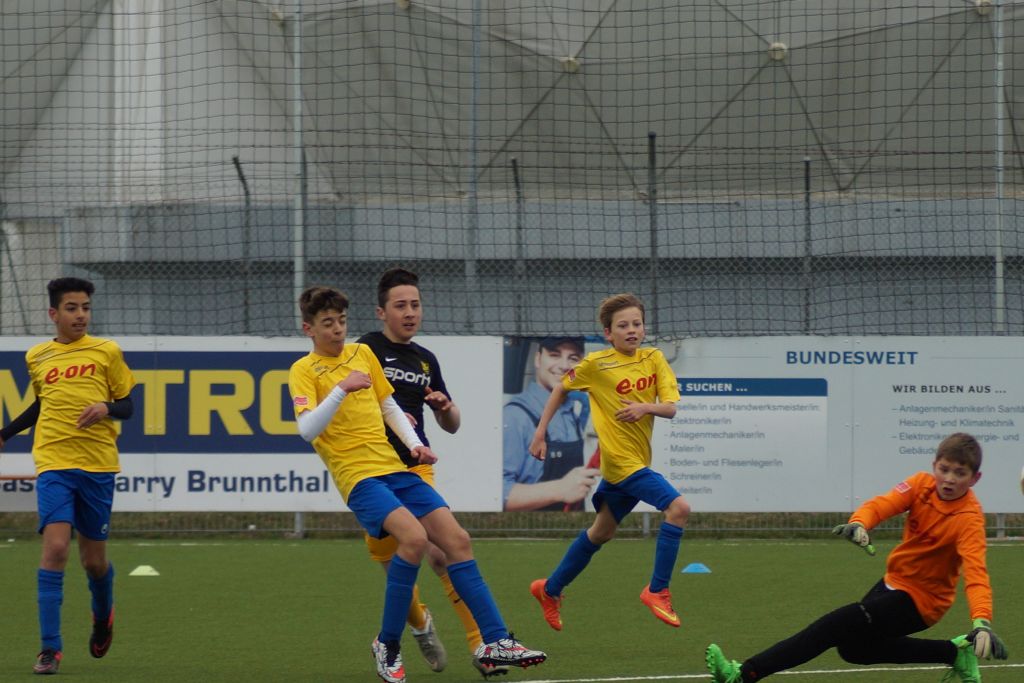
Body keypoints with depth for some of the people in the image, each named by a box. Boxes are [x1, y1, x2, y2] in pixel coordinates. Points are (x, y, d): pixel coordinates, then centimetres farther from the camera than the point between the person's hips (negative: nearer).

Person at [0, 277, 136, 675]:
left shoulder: (106, 352, 3)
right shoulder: (36, 358, 9)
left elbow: (126, 406, 7)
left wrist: (105, 409, -14)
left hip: (98, 466, 0)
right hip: (53, 465, 0)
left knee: (94, 560, 7)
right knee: (55, 547, -17)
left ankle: (103, 614, 43)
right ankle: (50, 648, -14)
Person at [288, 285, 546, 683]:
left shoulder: (363, 353, 16)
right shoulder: (304, 371, -2)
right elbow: (307, 429, -17)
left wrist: (414, 445, 9)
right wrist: (341, 389, -26)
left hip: (396, 469, 7)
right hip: (358, 475, -7)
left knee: (457, 540, -3)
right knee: (414, 536, -28)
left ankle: (494, 641, 0)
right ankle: (387, 645, -15)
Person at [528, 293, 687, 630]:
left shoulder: (653, 359, 3)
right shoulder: (595, 364, -8)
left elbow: (671, 407, -3)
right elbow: (561, 388, 9)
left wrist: (645, 407, -24)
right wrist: (540, 432, 8)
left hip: (636, 460, 6)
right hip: (620, 459, -6)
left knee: (602, 532, 20)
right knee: (678, 507, -21)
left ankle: (550, 589, 37)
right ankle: (657, 590, -15)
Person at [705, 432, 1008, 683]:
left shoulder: (969, 519, -24)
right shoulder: (922, 485, -8)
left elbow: (975, 572, -37)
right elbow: (882, 504, -20)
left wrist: (982, 622, -53)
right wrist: (859, 524, -45)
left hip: (919, 600, -8)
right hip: (894, 581, 8)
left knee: (833, 627, -20)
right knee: (852, 647, 25)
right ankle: (952, 653, 21)